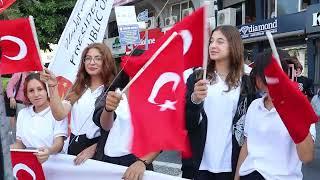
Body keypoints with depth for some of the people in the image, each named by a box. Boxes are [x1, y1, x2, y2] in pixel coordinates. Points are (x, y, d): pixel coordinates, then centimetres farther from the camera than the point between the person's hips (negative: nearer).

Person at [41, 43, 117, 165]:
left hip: (98, 150, -5)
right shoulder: (78, 89, 10)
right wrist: (53, 86, -11)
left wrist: (93, 148, -16)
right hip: (74, 147, 5)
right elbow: (59, 115, -3)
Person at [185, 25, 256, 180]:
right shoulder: (197, 78, 2)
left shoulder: (246, 82, 1)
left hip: (230, 163, 0)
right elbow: (185, 122, -2)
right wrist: (194, 100, -21)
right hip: (199, 162, 1)